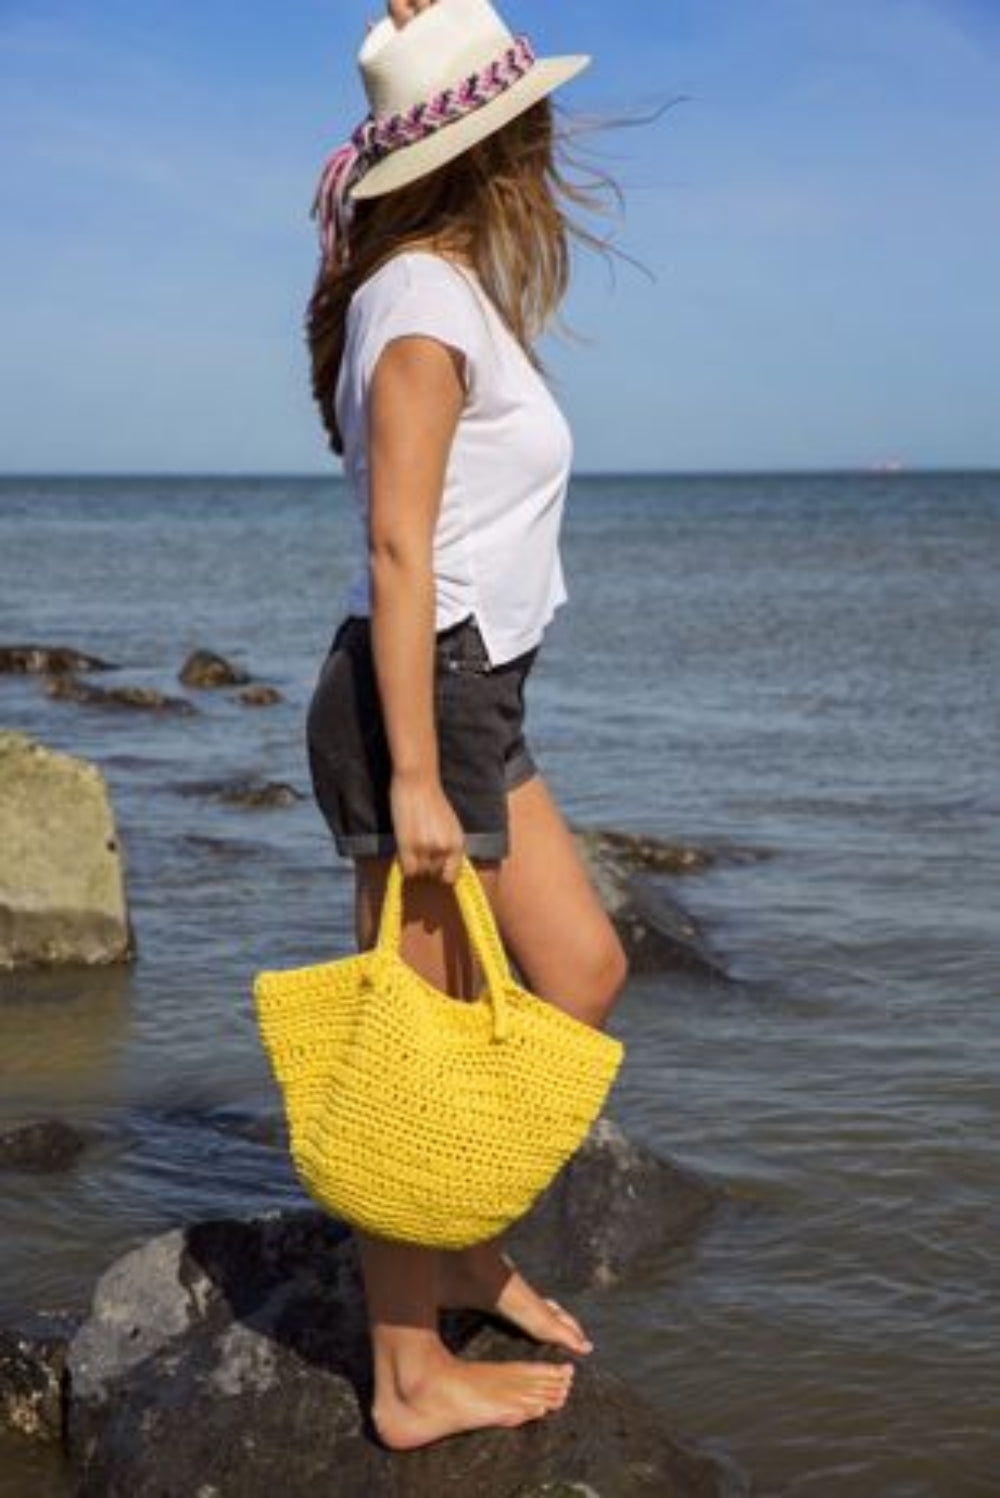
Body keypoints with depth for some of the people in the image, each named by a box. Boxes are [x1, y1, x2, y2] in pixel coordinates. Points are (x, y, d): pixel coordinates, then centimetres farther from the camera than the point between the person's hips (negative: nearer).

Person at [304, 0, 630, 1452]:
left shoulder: (455, 294, 14)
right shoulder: (426, 303, -16)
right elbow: (397, 550, -21)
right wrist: (416, 779, -23)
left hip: (475, 696, 10)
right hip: (418, 696, -10)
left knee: (582, 970, 15)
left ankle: (462, 1242, 30)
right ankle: (413, 1378, 11)